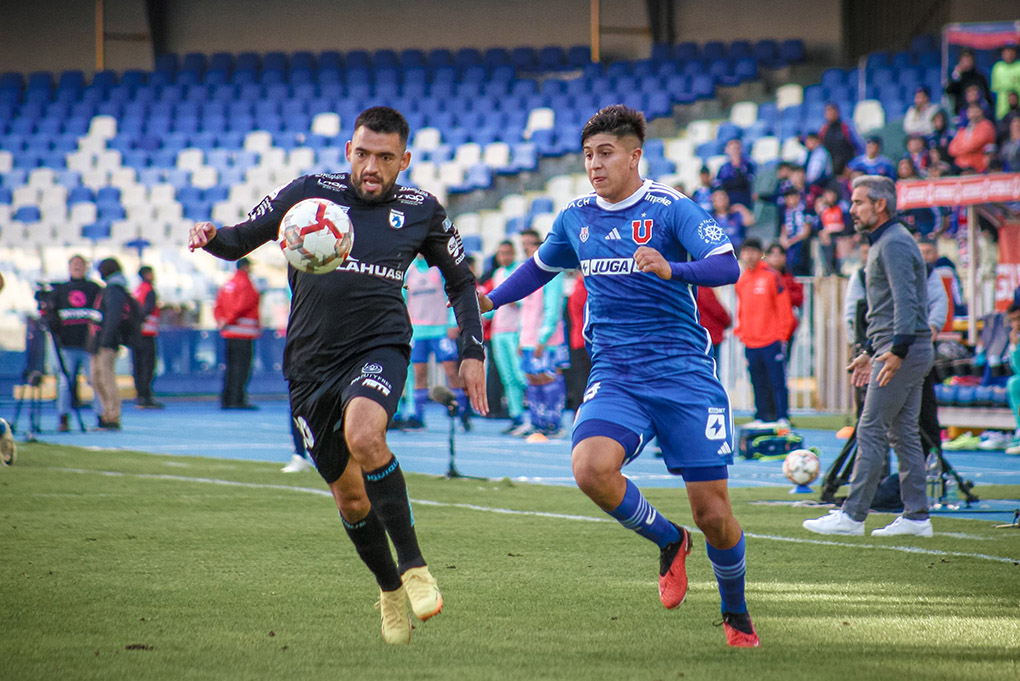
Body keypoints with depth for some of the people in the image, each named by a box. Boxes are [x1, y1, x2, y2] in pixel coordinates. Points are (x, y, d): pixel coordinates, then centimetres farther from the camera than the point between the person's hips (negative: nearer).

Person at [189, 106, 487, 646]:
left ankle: (413, 566, -24)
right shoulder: (310, 192, 2)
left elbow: (460, 279, 17)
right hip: (311, 363, 2)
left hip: (379, 346, -2)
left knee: (362, 434, -34)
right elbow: (241, 239, 5)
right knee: (349, 495, 6)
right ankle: (390, 590, 31)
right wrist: (211, 237, -18)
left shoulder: (421, 211, 4)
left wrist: (473, 353, 9)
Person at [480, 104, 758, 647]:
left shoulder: (671, 209, -6)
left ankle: (736, 612, 27)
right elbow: (541, 267, 29)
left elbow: (727, 266, -20)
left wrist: (672, 269, -37)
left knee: (713, 515, -3)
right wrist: (489, 301, 16)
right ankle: (668, 541, 2)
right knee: (591, 469, -28)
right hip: (614, 374, 3)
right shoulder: (576, 218, 9)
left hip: (683, 372, -3)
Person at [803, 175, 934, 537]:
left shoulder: (894, 244, -13)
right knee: (904, 433, 10)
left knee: (871, 431, -10)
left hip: (904, 351, -11)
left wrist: (897, 350, -28)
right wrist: (869, 352, 27)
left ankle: (852, 515, -10)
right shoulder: (884, 243, 21)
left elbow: (905, 301, -22)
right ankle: (917, 516, 10)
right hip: (910, 351, 11)